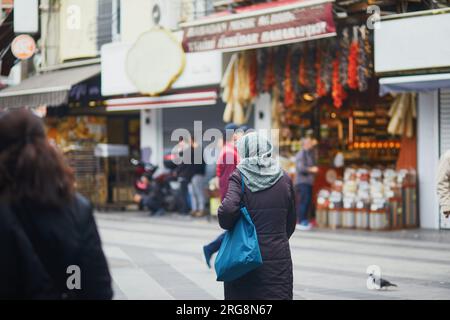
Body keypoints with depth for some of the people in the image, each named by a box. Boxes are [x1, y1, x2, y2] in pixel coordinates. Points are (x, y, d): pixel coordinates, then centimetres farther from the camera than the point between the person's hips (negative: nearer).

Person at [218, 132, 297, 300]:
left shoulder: (239, 176, -5)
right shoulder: (284, 178, 5)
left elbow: (227, 209, -21)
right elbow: (291, 221, 11)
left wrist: (227, 225, -1)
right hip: (278, 258, 2)